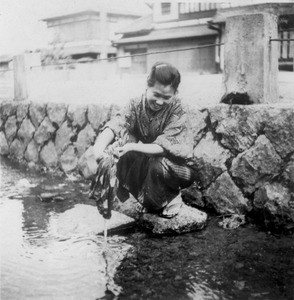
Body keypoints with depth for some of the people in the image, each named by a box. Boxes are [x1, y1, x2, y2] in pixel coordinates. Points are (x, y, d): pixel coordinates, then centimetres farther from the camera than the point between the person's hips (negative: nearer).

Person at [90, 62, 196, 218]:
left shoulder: (177, 110, -20)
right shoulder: (137, 104, -11)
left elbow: (164, 146, -28)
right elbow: (115, 125, -27)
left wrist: (132, 147, -40)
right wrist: (99, 148, -47)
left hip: (176, 164, -4)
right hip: (146, 162, 4)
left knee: (157, 166, -34)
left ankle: (171, 199, 0)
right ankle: (148, 201, 2)